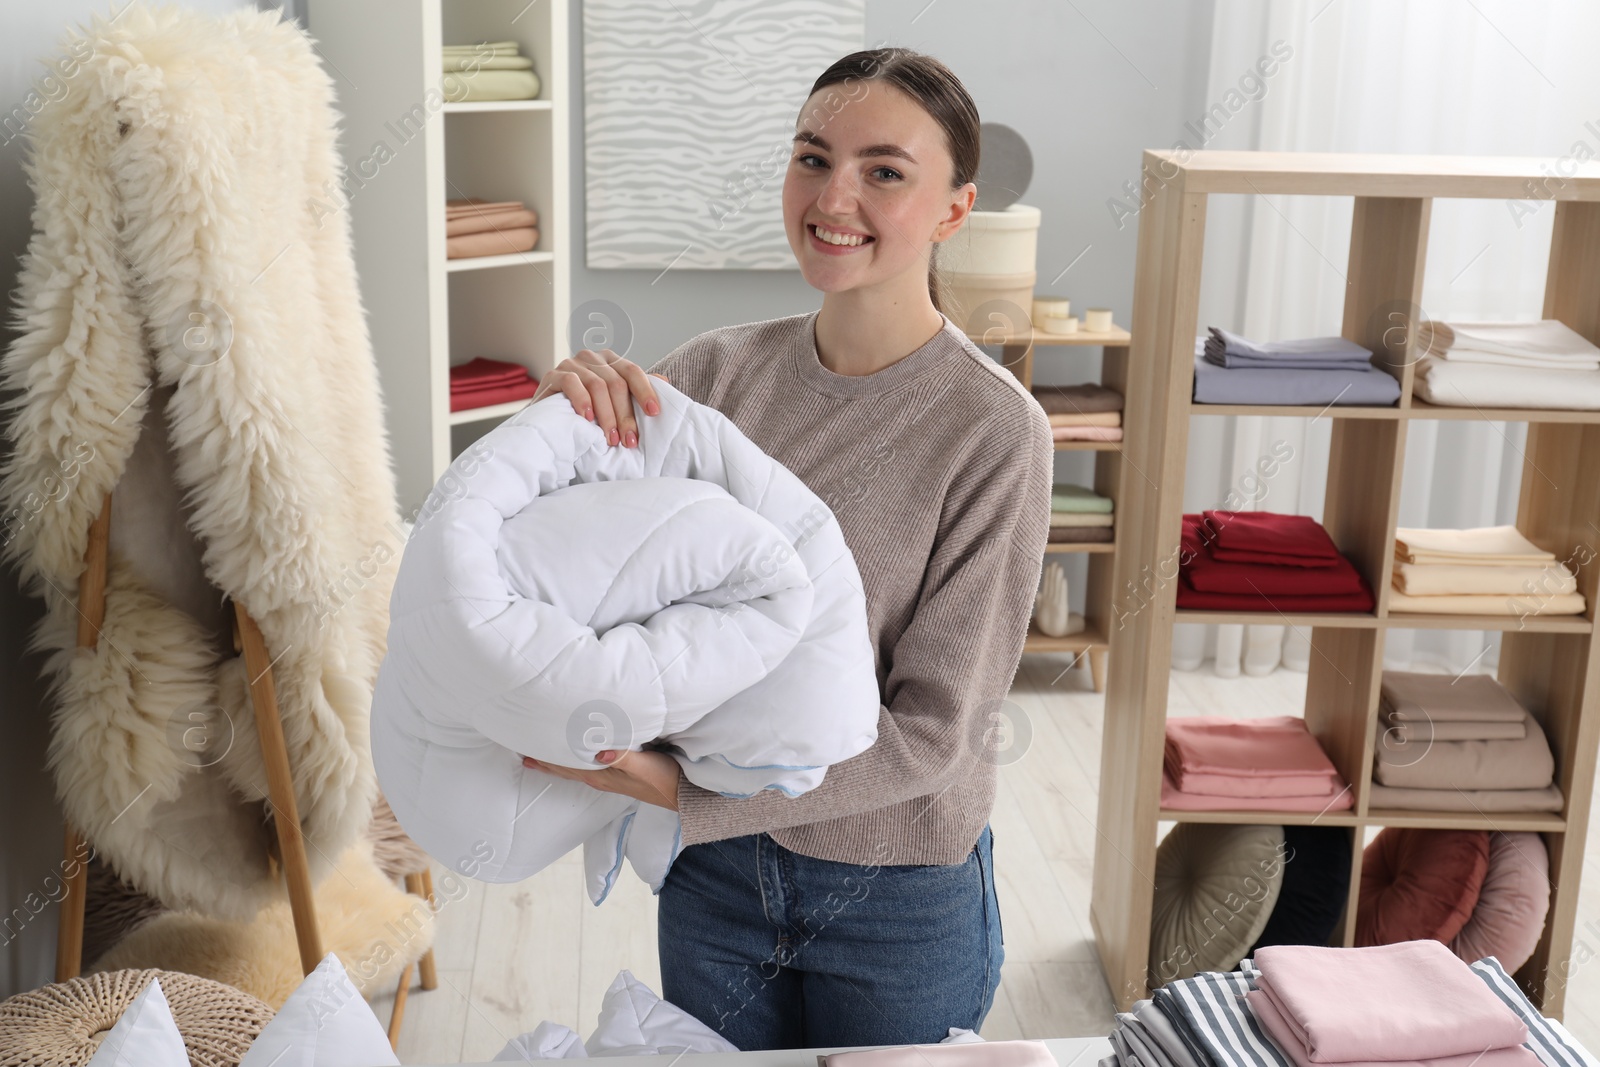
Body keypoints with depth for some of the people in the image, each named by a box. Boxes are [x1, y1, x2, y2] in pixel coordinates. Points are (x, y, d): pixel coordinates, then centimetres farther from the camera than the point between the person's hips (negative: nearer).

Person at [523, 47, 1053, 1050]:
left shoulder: (995, 430, -19)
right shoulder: (715, 372, -7)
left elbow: (935, 728, -19)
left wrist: (687, 792, -25)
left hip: (900, 893, -3)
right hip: (716, 871, 4)